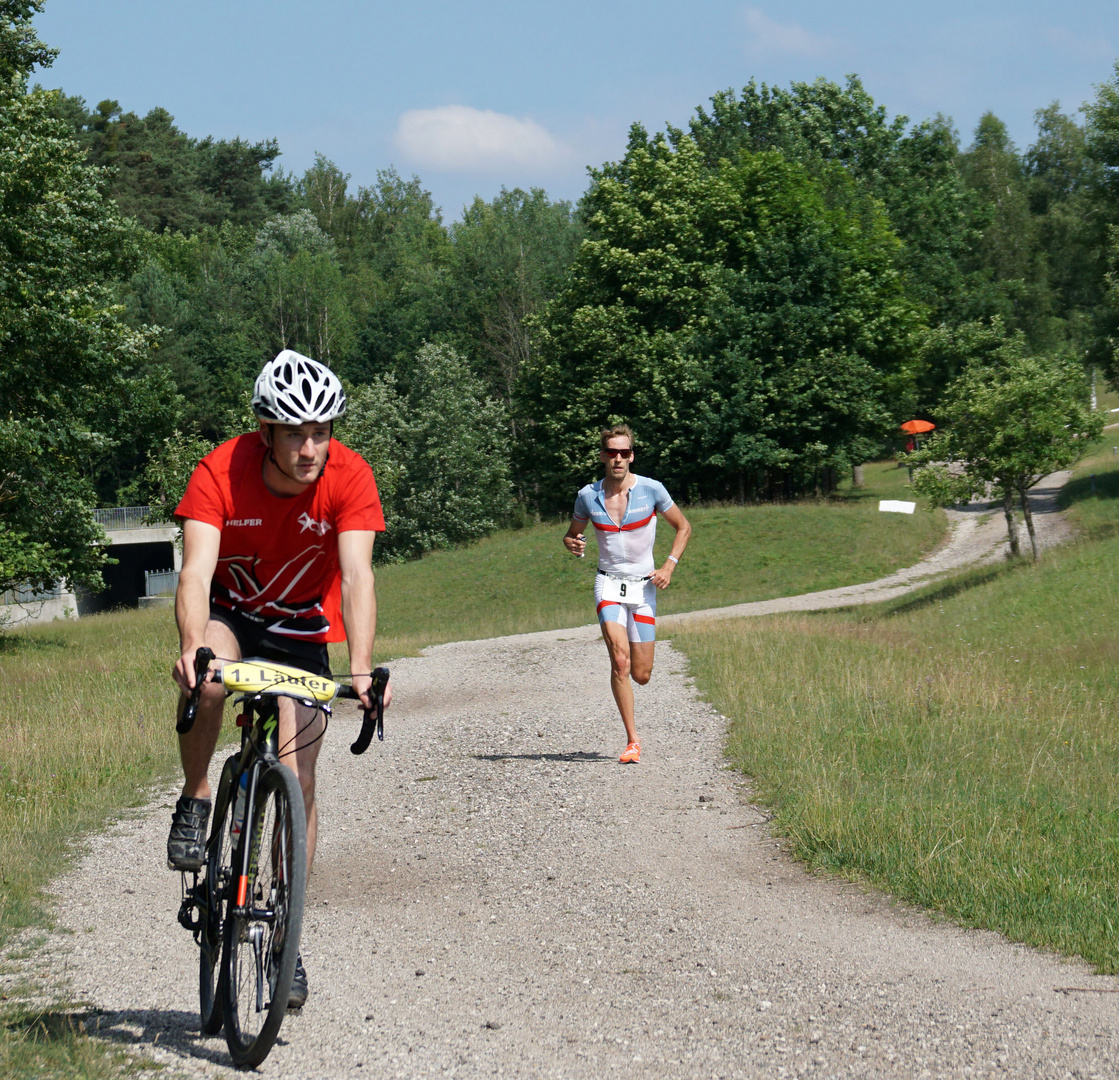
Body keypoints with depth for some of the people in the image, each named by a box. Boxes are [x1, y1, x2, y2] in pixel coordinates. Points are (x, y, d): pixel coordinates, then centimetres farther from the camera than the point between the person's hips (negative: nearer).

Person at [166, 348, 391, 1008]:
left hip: (301, 628, 1)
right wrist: (192, 649, -56)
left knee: (299, 781, -7)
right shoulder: (222, 472, -27)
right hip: (228, 612, -1)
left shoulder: (349, 477, -25)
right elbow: (197, 569, -37)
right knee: (208, 680, -37)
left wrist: (362, 670, -48)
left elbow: (357, 575, -34)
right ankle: (195, 801, -10)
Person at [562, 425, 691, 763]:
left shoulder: (651, 490, -6)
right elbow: (571, 535, 13)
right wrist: (573, 545, -11)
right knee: (620, 660, -21)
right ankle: (632, 741, -16)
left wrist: (669, 565, -6)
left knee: (641, 675, 1)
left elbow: (683, 527, 6)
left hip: (643, 586, 0)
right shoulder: (588, 496, -2)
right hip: (609, 584, 0)